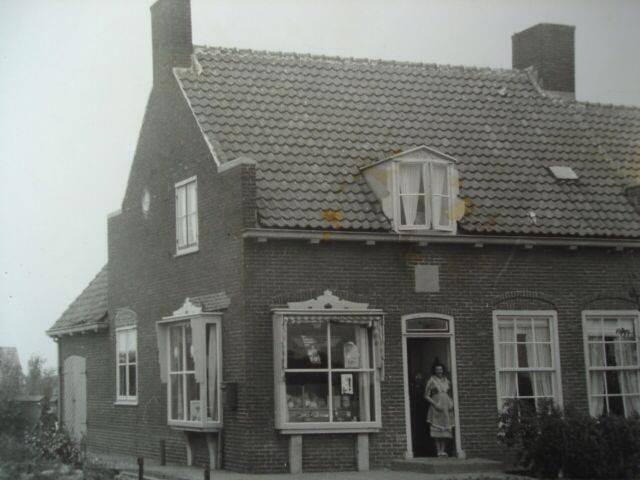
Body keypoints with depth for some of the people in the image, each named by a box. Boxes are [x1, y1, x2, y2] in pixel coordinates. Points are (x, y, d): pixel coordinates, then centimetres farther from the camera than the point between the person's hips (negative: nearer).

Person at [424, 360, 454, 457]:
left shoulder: (446, 381, 14)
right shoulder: (431, 381, 0)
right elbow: (426, 396, -2)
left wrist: (451, 403, 5)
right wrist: (435, 404, -13)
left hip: (446, 408, 4)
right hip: (436, 408, -4)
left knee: (446, 429, 0)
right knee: (437, 429, -7)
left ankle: (443, 450, 3)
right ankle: (438, 451, -6)